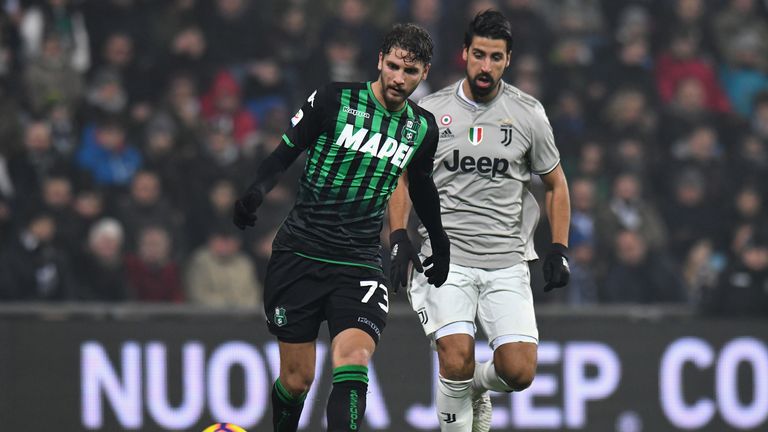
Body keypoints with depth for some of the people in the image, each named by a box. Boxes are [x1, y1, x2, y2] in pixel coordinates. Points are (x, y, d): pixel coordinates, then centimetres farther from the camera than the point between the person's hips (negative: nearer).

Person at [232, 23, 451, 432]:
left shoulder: (423, 129, 7)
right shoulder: (333, 100, -5)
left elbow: (421, 185, 26)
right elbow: (284, 153, -1)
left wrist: (440, 242, 38)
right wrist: (255, 191, -20)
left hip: (359, 262, 2)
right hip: (299, 255, -2)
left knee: (353, 362, -22)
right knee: (297, 379, 1)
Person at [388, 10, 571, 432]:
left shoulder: (528, 114, 3)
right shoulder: (430, 111, 2)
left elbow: (556, 184, 15)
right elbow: (402, 179, 12)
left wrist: (558, 249, 6)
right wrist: (399, 237, -2)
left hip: (508, 263, 1)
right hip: (446, 258, -1)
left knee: (519, 372, -9)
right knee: (456, 361, -20)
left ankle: (477, 387, 26)